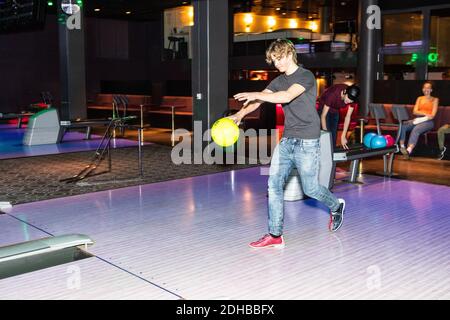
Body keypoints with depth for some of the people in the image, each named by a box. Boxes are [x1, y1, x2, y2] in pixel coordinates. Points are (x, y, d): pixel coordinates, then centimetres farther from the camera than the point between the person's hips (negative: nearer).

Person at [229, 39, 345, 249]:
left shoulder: (306, 76, -8)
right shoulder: (278, 81, 13)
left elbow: (287, 96, -25)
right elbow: (259, 100, -1)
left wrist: (256, 95, -24)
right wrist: (241, 113, -20)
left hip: (307, 142, -6)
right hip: (286, 140, 6)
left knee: (310, 189, 4)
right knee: (274, 184, -4)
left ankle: (336, 206, 36)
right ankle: (275, 235, 2)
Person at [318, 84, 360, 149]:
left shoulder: (352, 97, -25)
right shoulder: (333, 94, -39)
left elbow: (348, 116, -19)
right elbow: (323, 116, -35)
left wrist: (343, 136, -21)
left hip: (335, 111, 5)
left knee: (334, 135, 7)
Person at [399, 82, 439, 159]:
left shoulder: (435, 100, 11)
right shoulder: (419, 98, 23)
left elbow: (432, 115, -1)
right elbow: (414, 111, 8)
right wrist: (425, 113, -10)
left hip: (428, 121, -4)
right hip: (417, 119, 4)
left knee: (416, 129, -38)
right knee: (402, 126, -27)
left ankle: (409, 150, -52)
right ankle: (402, 147, -33)